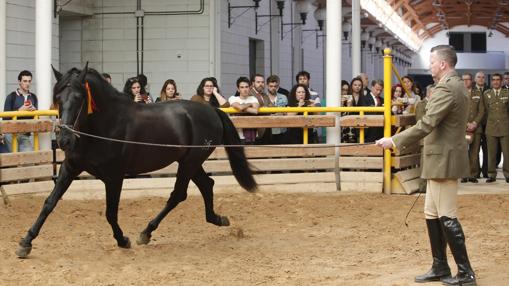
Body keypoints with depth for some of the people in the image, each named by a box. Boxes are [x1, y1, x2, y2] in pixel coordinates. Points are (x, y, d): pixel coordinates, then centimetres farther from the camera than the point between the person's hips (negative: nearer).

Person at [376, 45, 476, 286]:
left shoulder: (446, 89, -19)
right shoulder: (456, 85, 14)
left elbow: (427, 124, -25)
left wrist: (395, 141, -21)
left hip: (444, 160, -10)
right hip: (441, 159, 10)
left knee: (447, 216, -4)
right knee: (432, 214, 14)